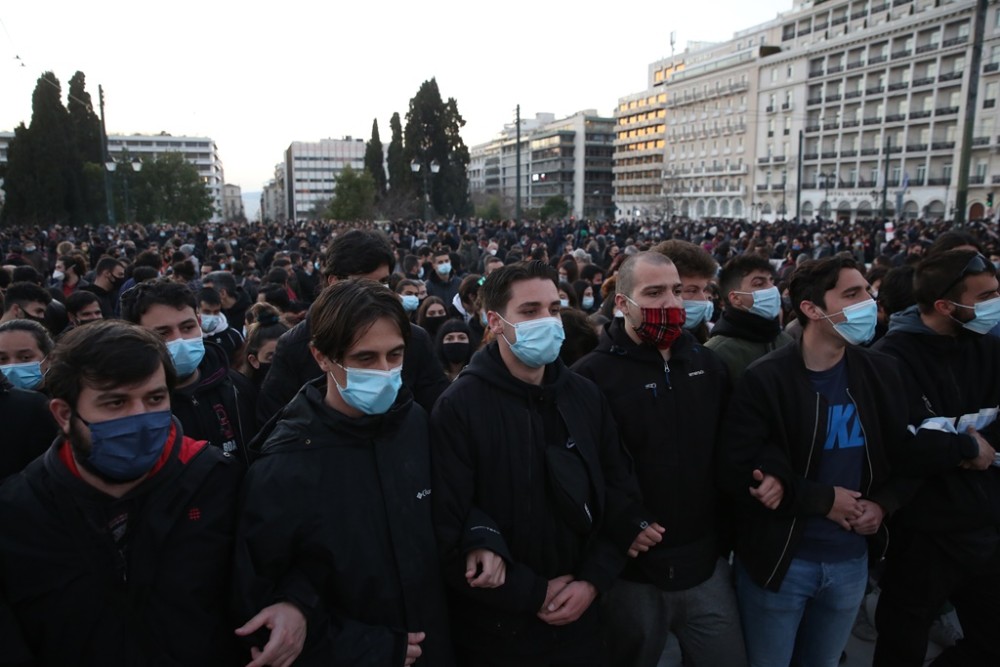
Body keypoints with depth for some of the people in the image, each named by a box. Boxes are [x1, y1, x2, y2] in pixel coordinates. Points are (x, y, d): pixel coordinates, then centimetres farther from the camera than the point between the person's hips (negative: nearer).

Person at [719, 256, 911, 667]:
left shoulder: (881, 373, 0)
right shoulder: (764, 379, -16)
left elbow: (903, 455, 10)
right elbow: (737, 472, -19)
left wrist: (883, 505, -8)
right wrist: (824, 500, -17)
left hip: (852, 559, 5)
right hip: (778, 559, -4)